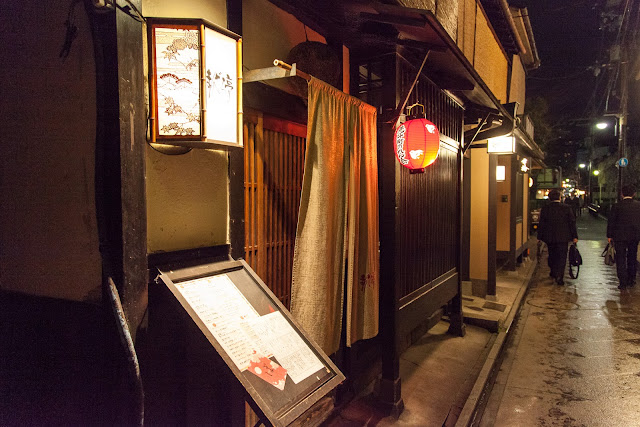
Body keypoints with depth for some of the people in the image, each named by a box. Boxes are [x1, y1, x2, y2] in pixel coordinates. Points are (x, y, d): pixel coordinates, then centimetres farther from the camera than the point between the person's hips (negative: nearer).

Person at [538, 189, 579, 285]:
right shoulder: (567, 208, -5)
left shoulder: (544, 209, -4)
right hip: (563, 237, -1)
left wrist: (539, 237, 6)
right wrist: (574, 236, 3)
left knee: (552, 255, 18)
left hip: (549, 237, 2)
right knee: (562, 257, 2)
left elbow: (541, 224, -1)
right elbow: (572, 222, -3)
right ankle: (559, 277, -7)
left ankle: (553, 272, 31)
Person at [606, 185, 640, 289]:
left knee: (621, 259, 3)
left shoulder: (617, 206, -10)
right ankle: (631, 280, 26)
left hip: (620, 236, -4)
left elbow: (611, 221, -7)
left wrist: (609, 235, 2)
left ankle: (623, 282, 1)